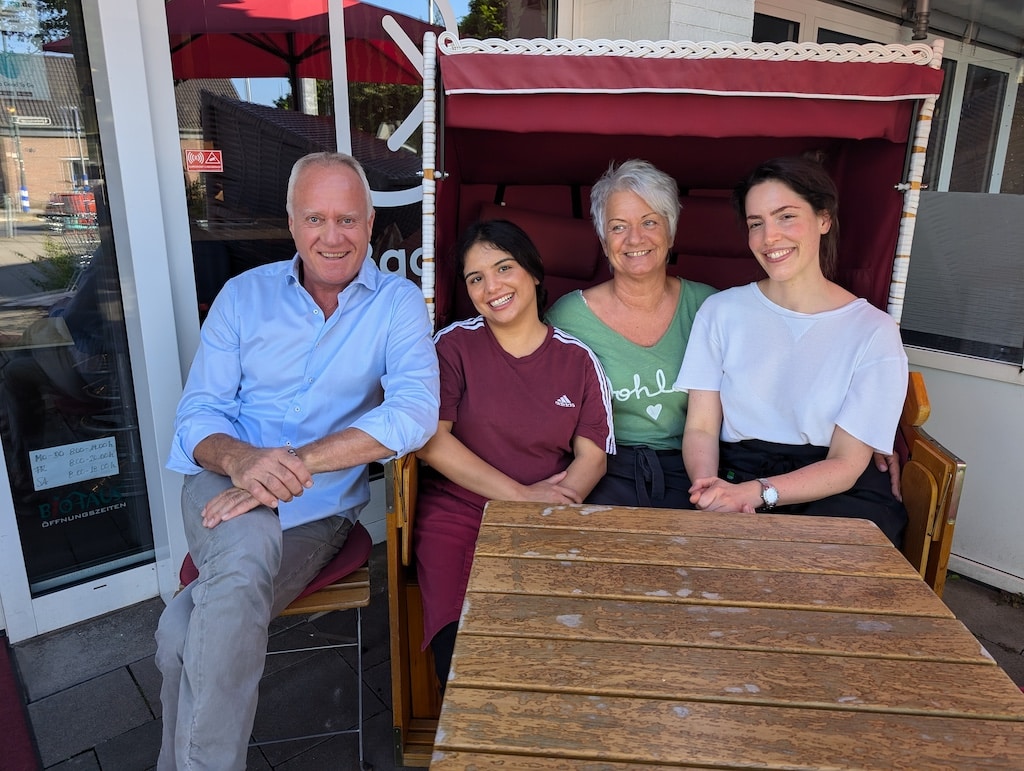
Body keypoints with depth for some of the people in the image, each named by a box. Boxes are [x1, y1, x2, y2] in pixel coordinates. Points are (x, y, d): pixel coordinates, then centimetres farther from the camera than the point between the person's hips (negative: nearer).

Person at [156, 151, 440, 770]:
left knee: (188, 632, -23)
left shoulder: (398, 304, -2)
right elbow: (198, 414, 2)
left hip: (318, 511, -1)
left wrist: (297, 463, -28)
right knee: (251, 544, -33)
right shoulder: (244, 295, 5)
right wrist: (241, 460, -22)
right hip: (225, 486, 1)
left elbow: (416, 412, -19)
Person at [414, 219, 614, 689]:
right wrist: (521, 495, -11)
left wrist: (554, 506, -14)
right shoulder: (454, 345, 5)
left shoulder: (578, 359, 11)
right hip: (458, 516, -1)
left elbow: (593, 455, 7)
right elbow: (430, 440, -5)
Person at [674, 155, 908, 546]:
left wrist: (757, 492, -22)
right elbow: (701, 427, -1)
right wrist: (708, 485, -23)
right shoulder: (721, 311, 4)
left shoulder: (874, 331, -1)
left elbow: (845, 465, -5)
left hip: (835, 491, 0)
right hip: (736, 473, 1)